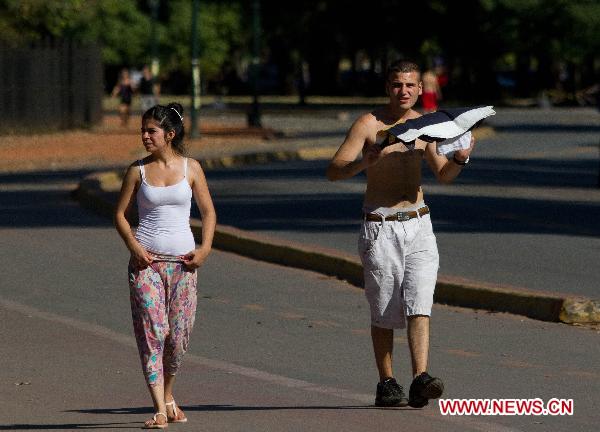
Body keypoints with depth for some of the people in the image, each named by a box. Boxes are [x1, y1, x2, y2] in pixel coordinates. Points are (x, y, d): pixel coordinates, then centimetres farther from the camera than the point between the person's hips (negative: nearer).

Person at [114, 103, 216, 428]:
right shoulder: (138, 170, 3)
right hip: (146, 258, -1)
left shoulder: (191, 168, 4)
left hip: (182, 260, 1)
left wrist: (204, 249, -4)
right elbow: (120, 213, 7)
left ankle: (167, 394, 26)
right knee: (151, 331, -10)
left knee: (179, 334, 2)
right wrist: (133, 246, -8)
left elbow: (208, 212, 9)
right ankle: (160, 409, -13)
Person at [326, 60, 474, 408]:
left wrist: (460, 159, -4)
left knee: (420, 303, -12)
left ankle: (421, 380, -22)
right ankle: (387, 385, 13)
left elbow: (443, 175, 17)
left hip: (419, 224, 3)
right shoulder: (369, 124, -6)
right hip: (381, 228, -3)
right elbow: (334, 171, -12)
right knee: (385, 313, 4)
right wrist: (363, 163, -31)